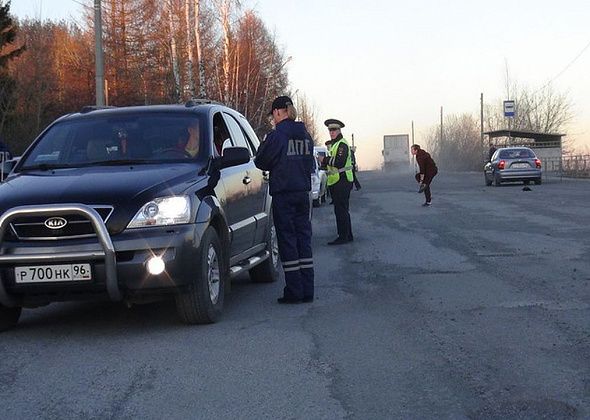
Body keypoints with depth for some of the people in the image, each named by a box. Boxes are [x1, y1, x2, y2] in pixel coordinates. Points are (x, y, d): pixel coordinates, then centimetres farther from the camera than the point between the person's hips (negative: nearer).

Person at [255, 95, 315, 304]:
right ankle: (307, 290, 10)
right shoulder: (305, 135, 9)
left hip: (283, 194, -6)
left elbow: (261, 161, -5)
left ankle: (294, 291, -1)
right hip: (303, 192, 6)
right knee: (303, 238, 9)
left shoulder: (277, 135, -12)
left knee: (287, 240, -1)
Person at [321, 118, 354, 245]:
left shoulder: (342, 144, -13)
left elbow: (339, 162, -24)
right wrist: (325, 161, 11)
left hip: (342, 182, -11)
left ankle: (343, 237, -9)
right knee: (342, 210, 14)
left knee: (340, 211, -10)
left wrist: (325, 160, -17)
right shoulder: (334, 144, 20)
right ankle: (348, 236, 20)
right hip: (336, 182, 11)